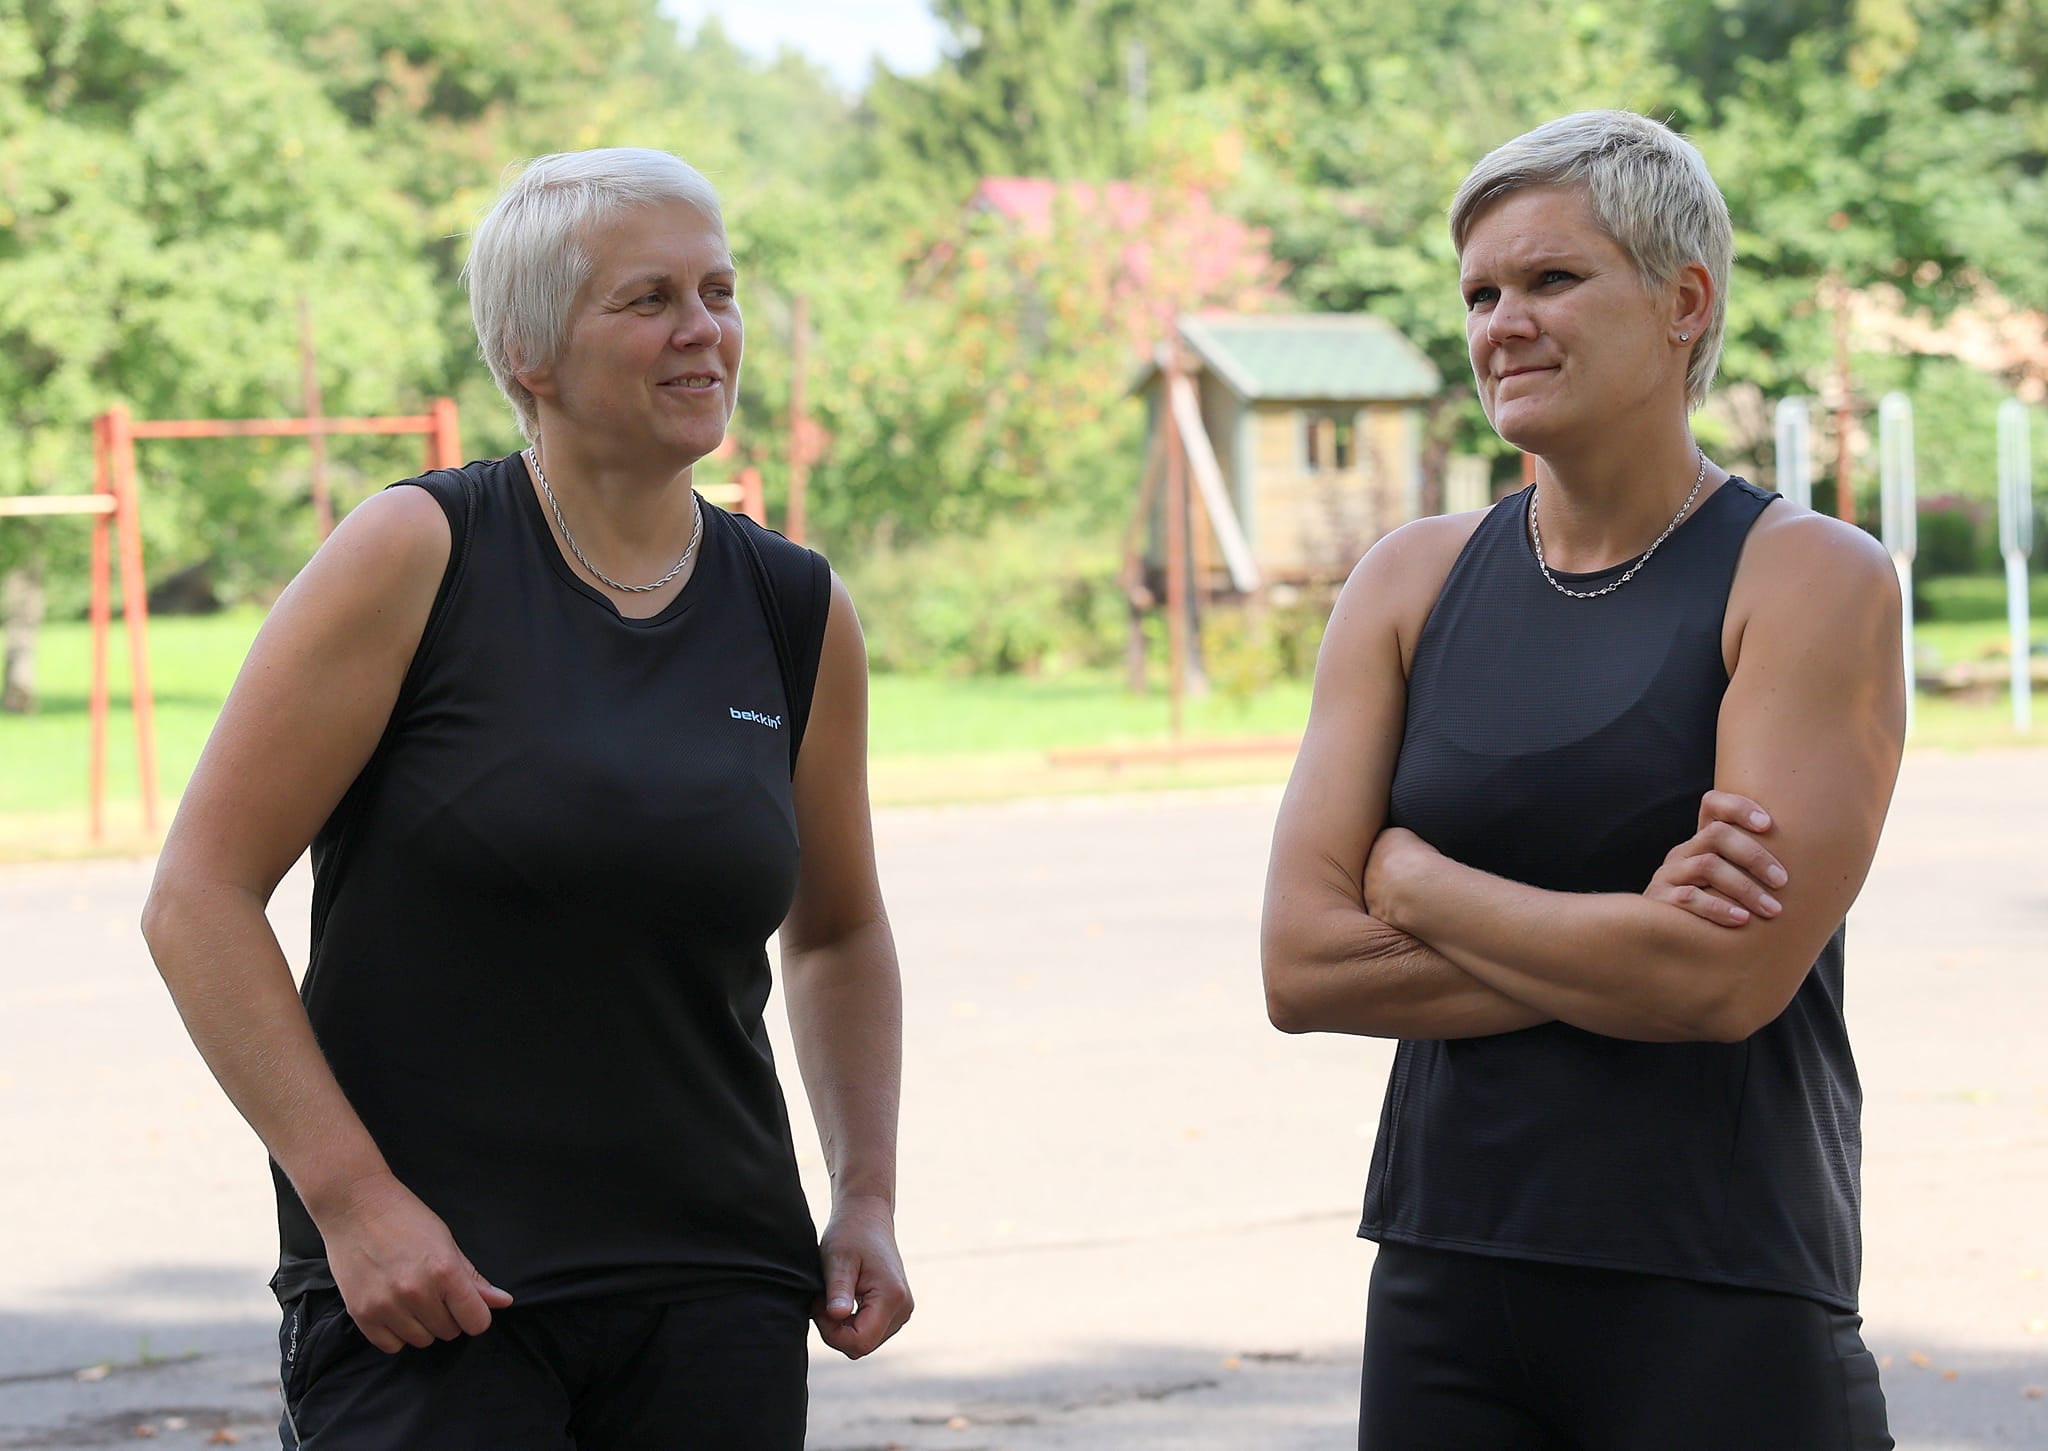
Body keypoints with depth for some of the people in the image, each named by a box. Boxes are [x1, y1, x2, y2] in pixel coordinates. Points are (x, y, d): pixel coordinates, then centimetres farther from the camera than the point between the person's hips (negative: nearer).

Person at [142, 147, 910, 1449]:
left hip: (715, 1300, 4)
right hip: (426, 1288, -4)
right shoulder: (420, 560, -6)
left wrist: (868, 1196, 11)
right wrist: (351, 1199, -14)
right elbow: (198, 900, -8)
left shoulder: (800, 614, 7)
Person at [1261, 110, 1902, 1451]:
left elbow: (1730, 977, -17)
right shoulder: (1413, 584, 6)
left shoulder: (1816, 583, -6)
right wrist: (1614, 950, -13)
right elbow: (1302, 967, -2)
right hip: (1447, 1287, 4)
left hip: (1720, 1313, -4)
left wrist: (1414, 879, -7)